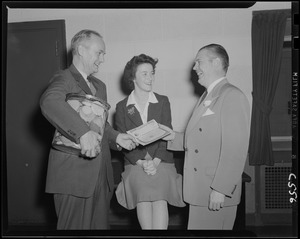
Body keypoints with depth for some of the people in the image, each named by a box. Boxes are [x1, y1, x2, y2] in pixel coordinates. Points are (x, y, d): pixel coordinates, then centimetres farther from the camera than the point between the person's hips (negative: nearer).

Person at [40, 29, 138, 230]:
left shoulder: (100, 86, 20)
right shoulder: (64, 79, -7)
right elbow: (49, 101, -30)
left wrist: (115, 137, 6)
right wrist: (83, 132, -41)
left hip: (101, 175, 8)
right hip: (74, 174, -7)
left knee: (100, 224, 13)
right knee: (76, 226, 2)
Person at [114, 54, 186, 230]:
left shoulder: (163, 102, 10)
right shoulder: (122, 107, 9)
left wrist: (155, 161, -12)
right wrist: (141, 162, -12)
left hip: (161, 162, 0)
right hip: (135, 164, 0)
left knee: (159, 199, -26)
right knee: (143, 198, -27)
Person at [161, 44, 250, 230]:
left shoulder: (232, 96, -14)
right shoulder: (207, 97, 16)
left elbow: (235, 150, -20)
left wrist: (220, 190, -21)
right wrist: (174, 137, 6)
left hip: (216, 194, -8)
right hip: (199, 189, 8)